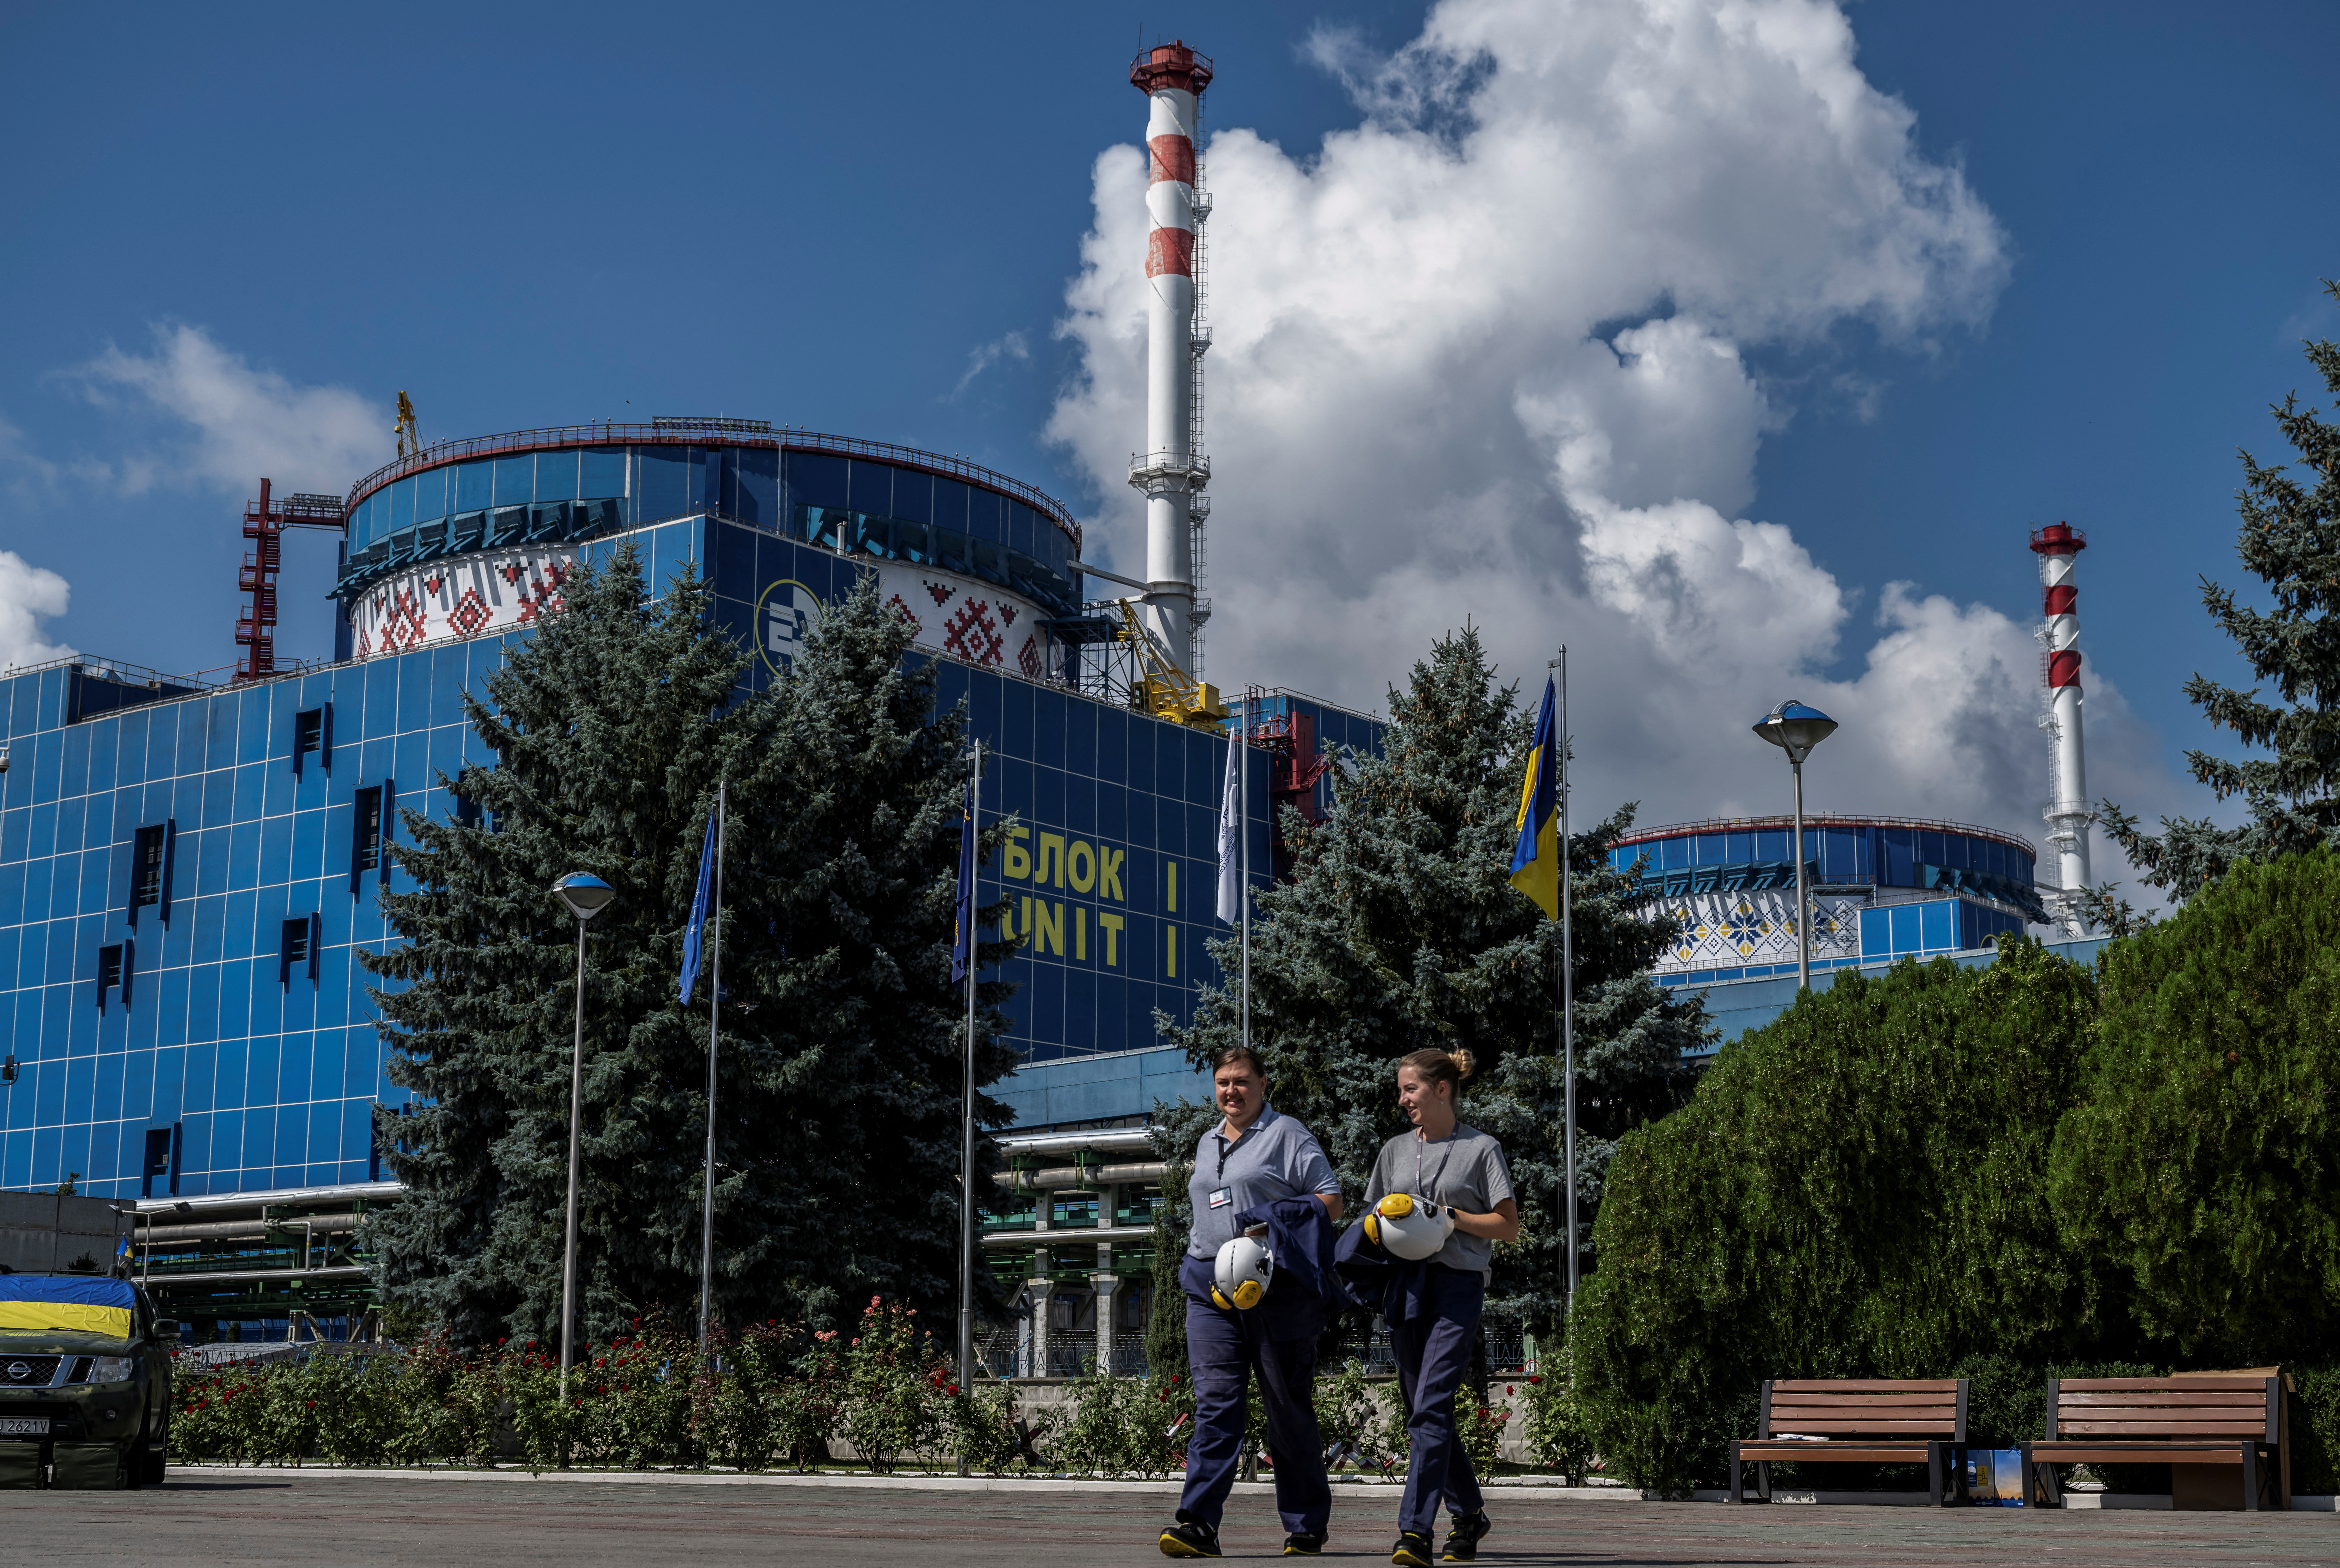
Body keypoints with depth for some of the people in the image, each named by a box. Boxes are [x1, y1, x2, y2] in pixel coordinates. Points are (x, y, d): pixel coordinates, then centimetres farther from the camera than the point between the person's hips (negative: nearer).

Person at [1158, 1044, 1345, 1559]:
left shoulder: (1287, 1134, 2)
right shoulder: (1208, 1143, 22)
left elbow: (1331, 1199, -4)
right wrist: (1203, 1255, 14)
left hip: (1276, 1284, -5)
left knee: (1289, 1406, 1)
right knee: (1215, 1400, -7)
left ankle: (1307, 1529, 11)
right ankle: (1199, 1523, -15)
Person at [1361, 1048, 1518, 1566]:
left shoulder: (1481, 1149, 2)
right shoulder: (1394, 1151, 16)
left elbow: (1509, 1226, -1)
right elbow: (1374, 1216, 24)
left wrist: (1447, 1216, -11)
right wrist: (1382, 1224, 1)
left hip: (1458, 1284, -6)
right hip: (1407, 1285, 6)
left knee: (1430, 1407, -16)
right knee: (1424, 1413, 10)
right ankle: (1468, 1513, 27)